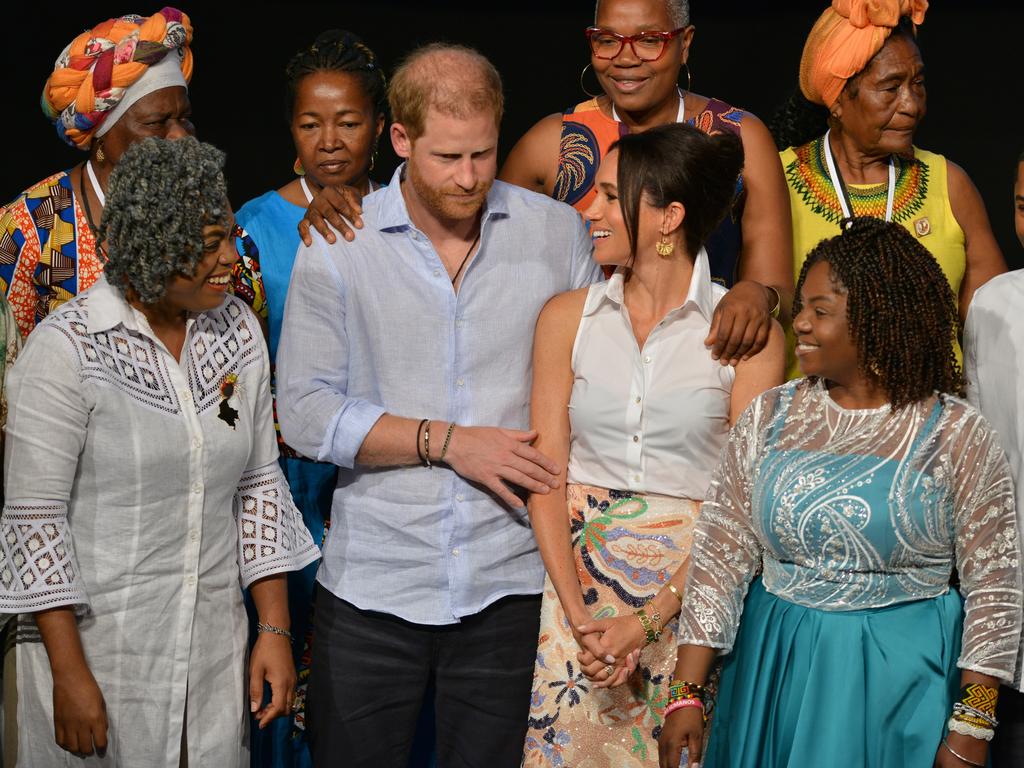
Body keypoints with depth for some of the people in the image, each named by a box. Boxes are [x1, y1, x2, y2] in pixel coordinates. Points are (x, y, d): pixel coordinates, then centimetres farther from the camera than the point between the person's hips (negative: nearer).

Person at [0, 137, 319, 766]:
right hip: (98, 646, -5)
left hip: (215, 648, 5)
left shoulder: (238, 331, 4)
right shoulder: (68, 348, -13)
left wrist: (275, 629, 4)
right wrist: (69, 673, -15)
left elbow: (260, 484, 9)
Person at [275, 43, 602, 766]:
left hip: (509, 586, 1)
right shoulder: (336, 247, -2)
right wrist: (449, 442, -12)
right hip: (371, 588, 0)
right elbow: (306, 413, -6)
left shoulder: (558, 233, 2)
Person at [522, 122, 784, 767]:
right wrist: (578, 614, -11)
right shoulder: (568, 317, 4)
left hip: (691, 589, -2)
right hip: (579, 574, 2)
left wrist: (645, 623, -16)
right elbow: (546, 474, 1)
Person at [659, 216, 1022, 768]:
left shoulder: (957, 435, -7)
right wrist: (686, 694, -5)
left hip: (903, 688, -3)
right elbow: (720, 558, 1)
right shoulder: (770, 418, 2)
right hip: (775, 672, 3)